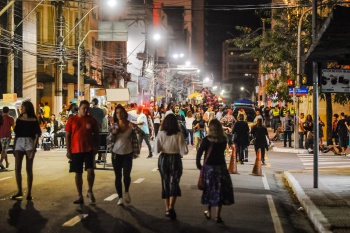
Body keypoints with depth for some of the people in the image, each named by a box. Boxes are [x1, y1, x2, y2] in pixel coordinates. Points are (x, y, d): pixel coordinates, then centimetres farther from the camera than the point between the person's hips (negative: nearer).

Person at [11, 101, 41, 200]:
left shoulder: (34, 120, 1)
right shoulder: (19, 119, 12)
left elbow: (37, 135, -4)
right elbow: (16, 134, 14)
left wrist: (34, 148, -13)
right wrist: (14, 147, 9)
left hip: (29, 143, -4)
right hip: (19, 143, 4)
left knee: (29, 169, -2)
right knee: (17, 168, -1)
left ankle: (29, 193, 2)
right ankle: (19, 191, 9)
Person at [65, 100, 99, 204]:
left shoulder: (92, 120, 4)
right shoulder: (71, 120, 2)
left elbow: (96, 135, 10)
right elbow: (67, 136, 3)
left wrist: (96, 147, -1)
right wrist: (68, 151, -1)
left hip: (89, 150, 0)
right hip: (76, 150, 0)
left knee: (90, 170, -13)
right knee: (78, 173, 7)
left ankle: (90, 191, 8)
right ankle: (80, 196, 15)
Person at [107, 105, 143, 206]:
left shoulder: (130, 125, -3)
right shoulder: (114, 126, -1)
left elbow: (141, 133, -13)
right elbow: (109, 140, -1)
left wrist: (134, 127, -29)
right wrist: (112, 133, -19)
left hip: (128, 154, -1)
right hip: (116, 154, 1)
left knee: (126, 175, -8)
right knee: (118, 177, 4)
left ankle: (126, 192, 21)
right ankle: (120, 197, 15)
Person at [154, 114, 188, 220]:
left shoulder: (161, 134, -8)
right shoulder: (178, 134, -10)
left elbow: (156, 150, -10)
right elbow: (184, 151, -11)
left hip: (163, 159, 2)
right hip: (175, 159, -2)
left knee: (165, 183, 15)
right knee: (174, 183, 4)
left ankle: (167, 209, 19)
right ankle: (171, 206, -18)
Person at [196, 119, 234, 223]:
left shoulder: (207, 139, -10)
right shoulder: (223, 140, -4)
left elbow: (199, 152, -13)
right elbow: (222, 151, 8)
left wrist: (198, 164, -3)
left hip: (209, 167, 0)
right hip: (221, 167, 1)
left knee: (209, 189, 16)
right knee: (220, 190, 6)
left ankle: (208, 212, 27)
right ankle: (218, 216, 3)